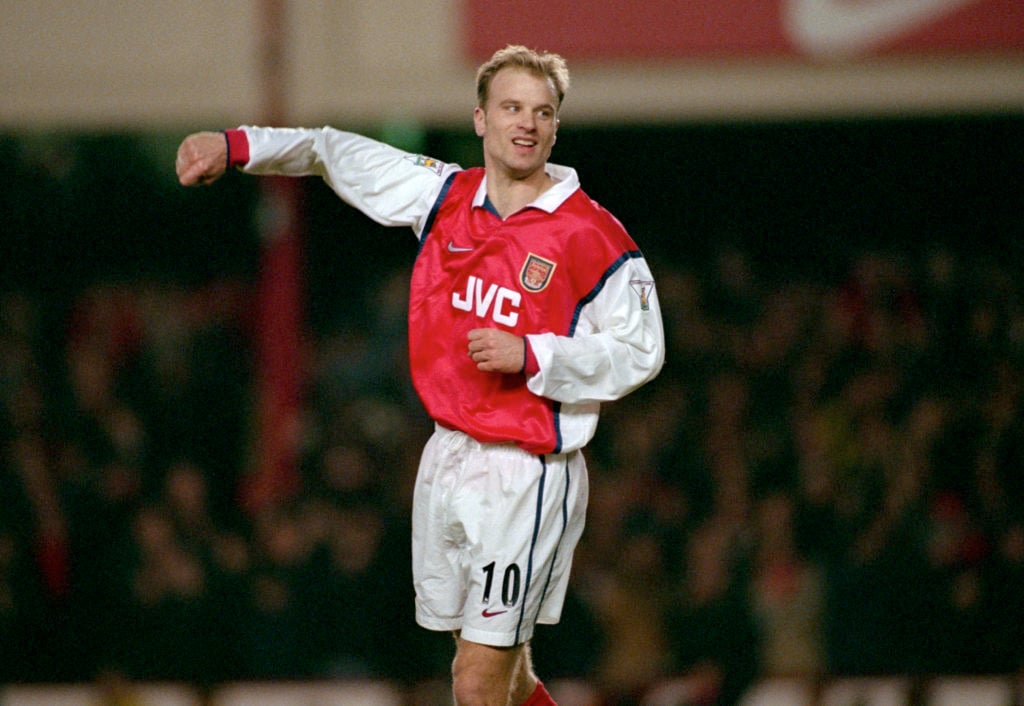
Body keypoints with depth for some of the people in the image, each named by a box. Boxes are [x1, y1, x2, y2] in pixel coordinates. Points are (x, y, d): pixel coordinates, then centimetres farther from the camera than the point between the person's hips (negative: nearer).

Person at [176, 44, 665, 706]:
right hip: (448, 458, 6)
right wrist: (238, 146, 9)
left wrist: (529, 356, -17)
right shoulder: (444, 195, 7)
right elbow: (339, 154, 17)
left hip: (529, 475, -6)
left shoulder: (596, 238, -9)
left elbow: (639, 353, -8)